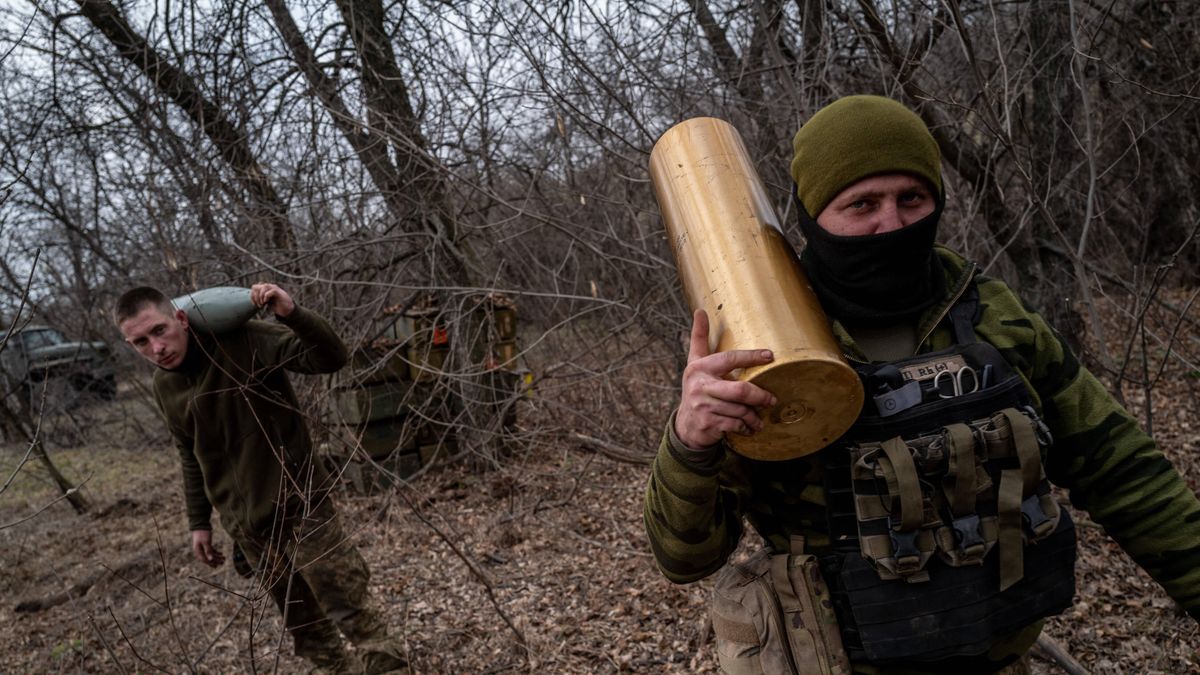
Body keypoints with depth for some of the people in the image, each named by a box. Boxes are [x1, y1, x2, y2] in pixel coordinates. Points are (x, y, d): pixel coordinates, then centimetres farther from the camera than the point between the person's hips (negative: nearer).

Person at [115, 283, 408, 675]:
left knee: (351, 608, -5)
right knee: (303, 625, 11)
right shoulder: (164, 387, 4)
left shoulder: (245, 342, -15)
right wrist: (199, 522, 17)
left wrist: (292, 315, -39)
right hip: (246, 525, 5)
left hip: (301, 505, -5)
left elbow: (332, 358, -24)